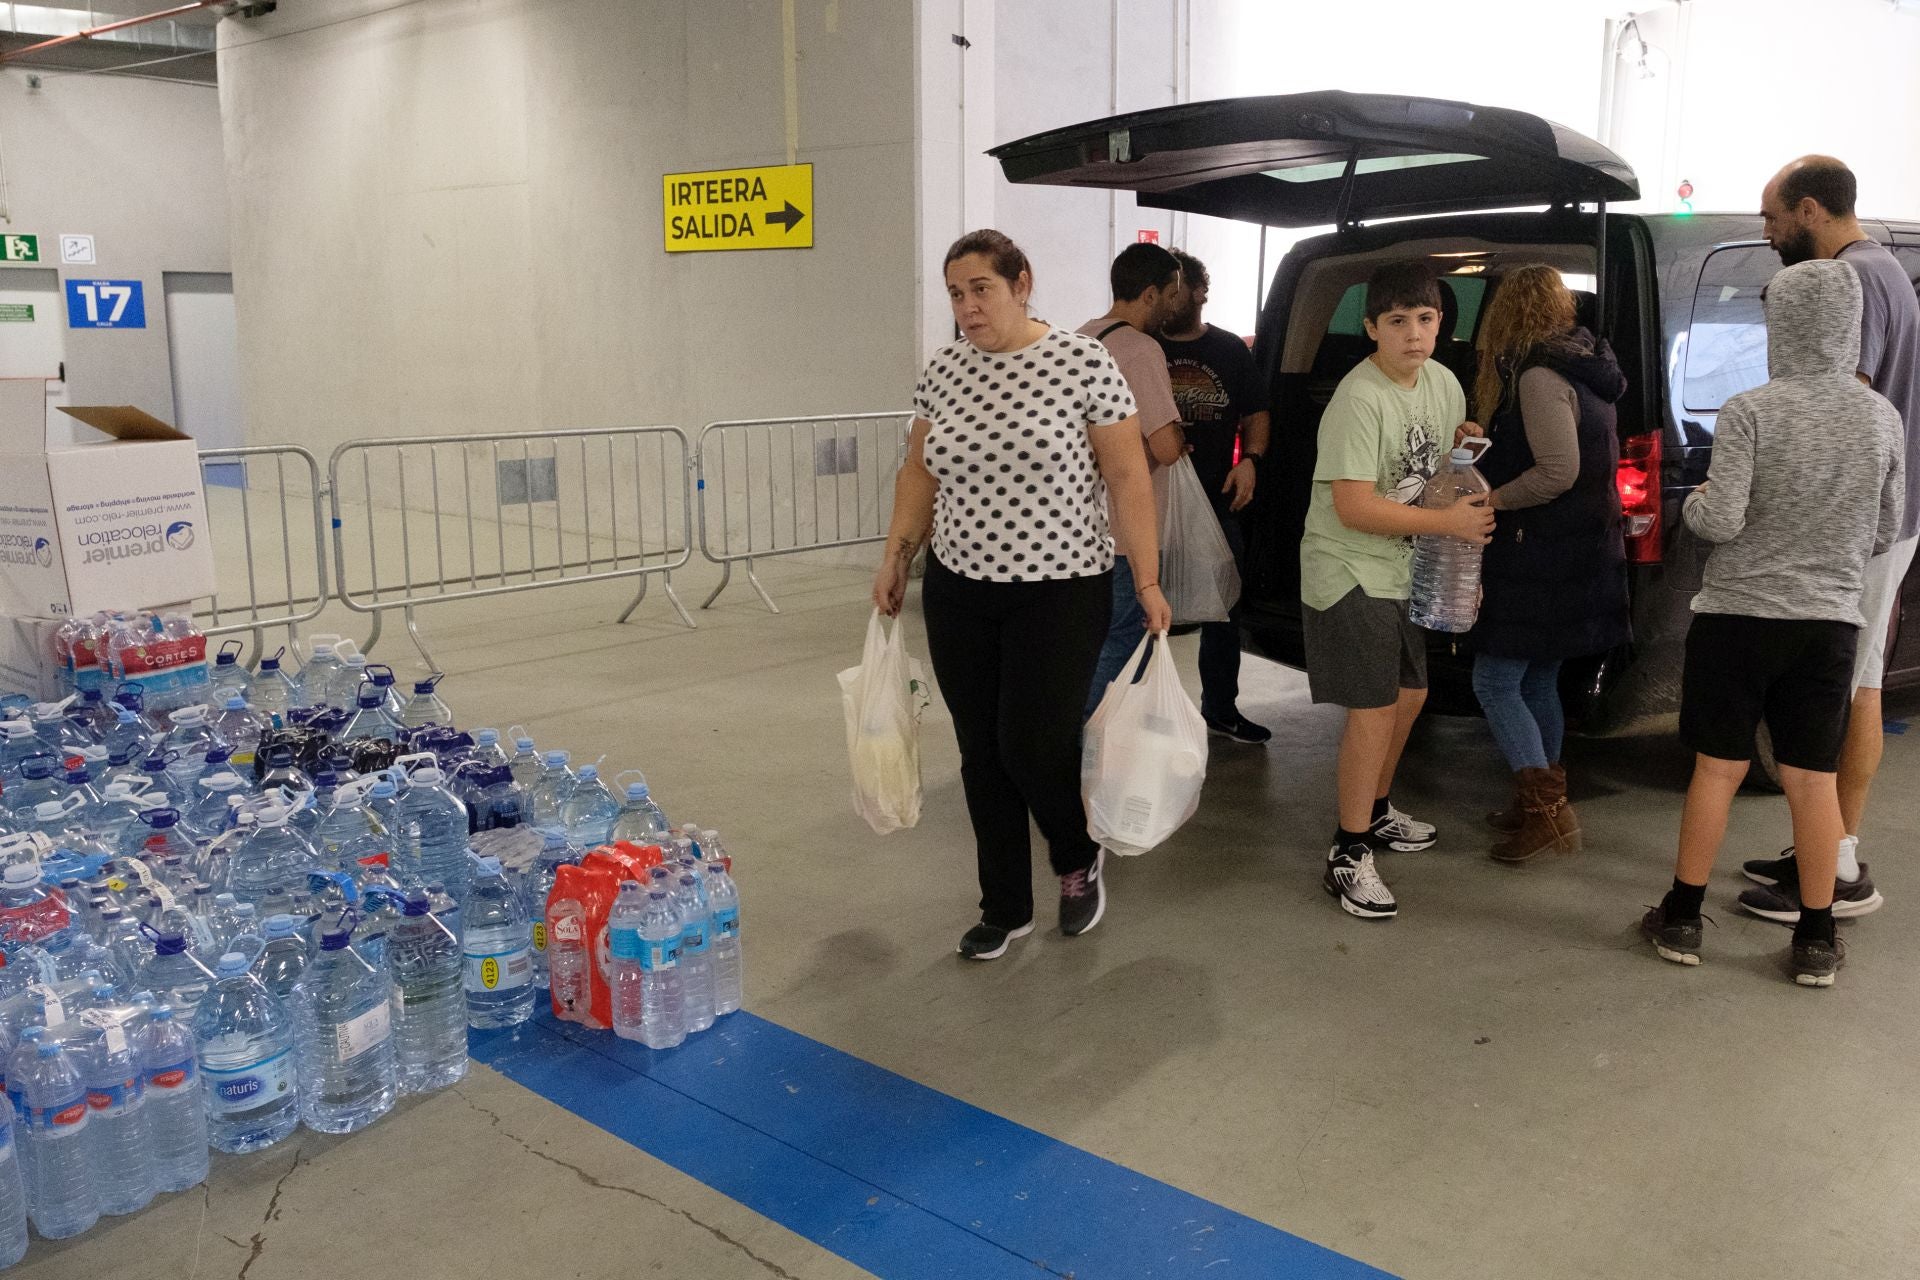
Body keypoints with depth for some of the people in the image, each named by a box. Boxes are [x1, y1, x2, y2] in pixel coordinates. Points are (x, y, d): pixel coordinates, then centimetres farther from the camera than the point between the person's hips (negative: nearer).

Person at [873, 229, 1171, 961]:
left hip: (1059, 592, -5)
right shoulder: (942, 371, 4)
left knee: (1033, 748, -5)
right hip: (958, 592, 5)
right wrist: (895, 558, 10)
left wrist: (1148, 579, -10)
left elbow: (1128, 477, -8)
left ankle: (1079, 861, 28)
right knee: (982, 756, 8)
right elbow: (920, 471, 14)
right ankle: (1005, 910, 25)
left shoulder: (1082, 363, -10)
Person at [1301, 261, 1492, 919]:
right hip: (1350, 575, -9)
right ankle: (1349, 857, 1)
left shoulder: (1443, 383, 3)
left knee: (1410, 693, 18)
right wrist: (1448, 522, -21)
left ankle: (1376, 813, 38)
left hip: (1404, 570, 9)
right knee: (1375, 711, -11)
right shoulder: (1359, 400, -23)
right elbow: (1353, 507, -26)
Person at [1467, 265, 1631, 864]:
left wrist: (1491, 500, -13)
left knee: (1495, 683, -4)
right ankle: (1540, 803, 25)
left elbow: (1559, 470, -24)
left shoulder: (1538, 376, -17)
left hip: (1542, 559, -10)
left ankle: (1547, 809, -4)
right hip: (1580, 551, 10)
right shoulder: (1581, 369, 12)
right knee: (1537, 684, 17)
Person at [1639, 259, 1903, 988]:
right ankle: (1816, 941, 16)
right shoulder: (1881, 417, 1)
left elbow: (1720, 521, -15)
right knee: (1814, 780, 8)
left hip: (1738, 616, -2)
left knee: (1717, 770, 6)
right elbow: (1886, 532, 9)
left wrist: (1692, 503, 6)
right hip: (1829, 622, 3)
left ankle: (1681, 919, 16)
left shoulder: (1750, 412, -11)